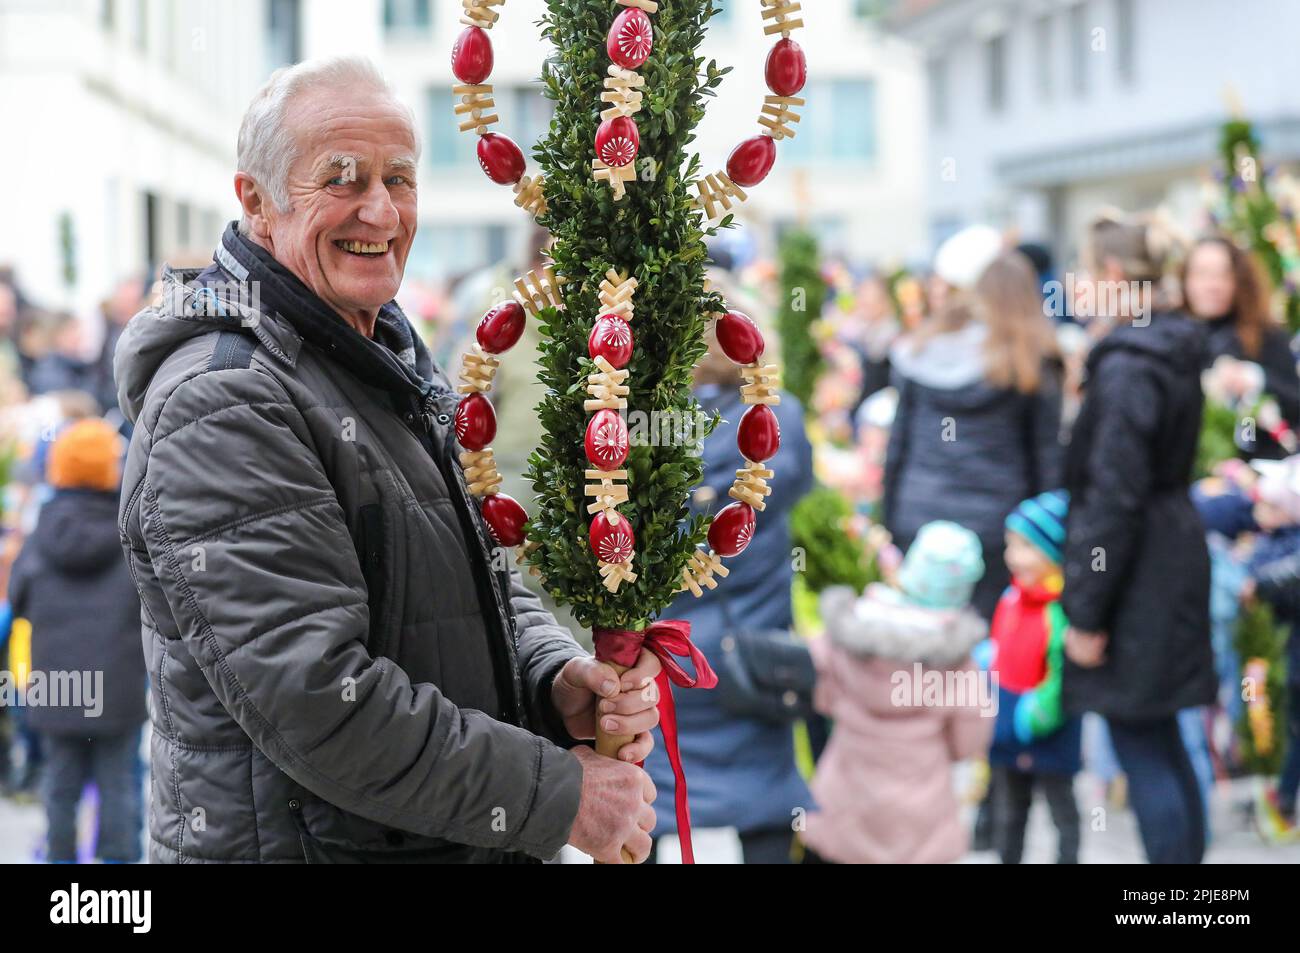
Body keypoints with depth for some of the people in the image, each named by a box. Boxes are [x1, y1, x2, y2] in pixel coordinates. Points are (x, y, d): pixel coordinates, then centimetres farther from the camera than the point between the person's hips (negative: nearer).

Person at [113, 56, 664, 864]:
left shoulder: (393, 365, 11)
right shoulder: (224, 405, -20)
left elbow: (487, 579, 13)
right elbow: (314, 701, -27)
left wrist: (557, 679, -9)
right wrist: (560, 795, -23)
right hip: (295, 841, -8)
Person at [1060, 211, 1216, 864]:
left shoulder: (1125, 368, -18)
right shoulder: (1172, 352, 11)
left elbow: (1114, 497, -21)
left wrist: (1086, 613, -18)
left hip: (1137, 578, -10)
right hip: (1172, 558, 10)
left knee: (1140, 747, -3)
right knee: (1161, 745, 17)